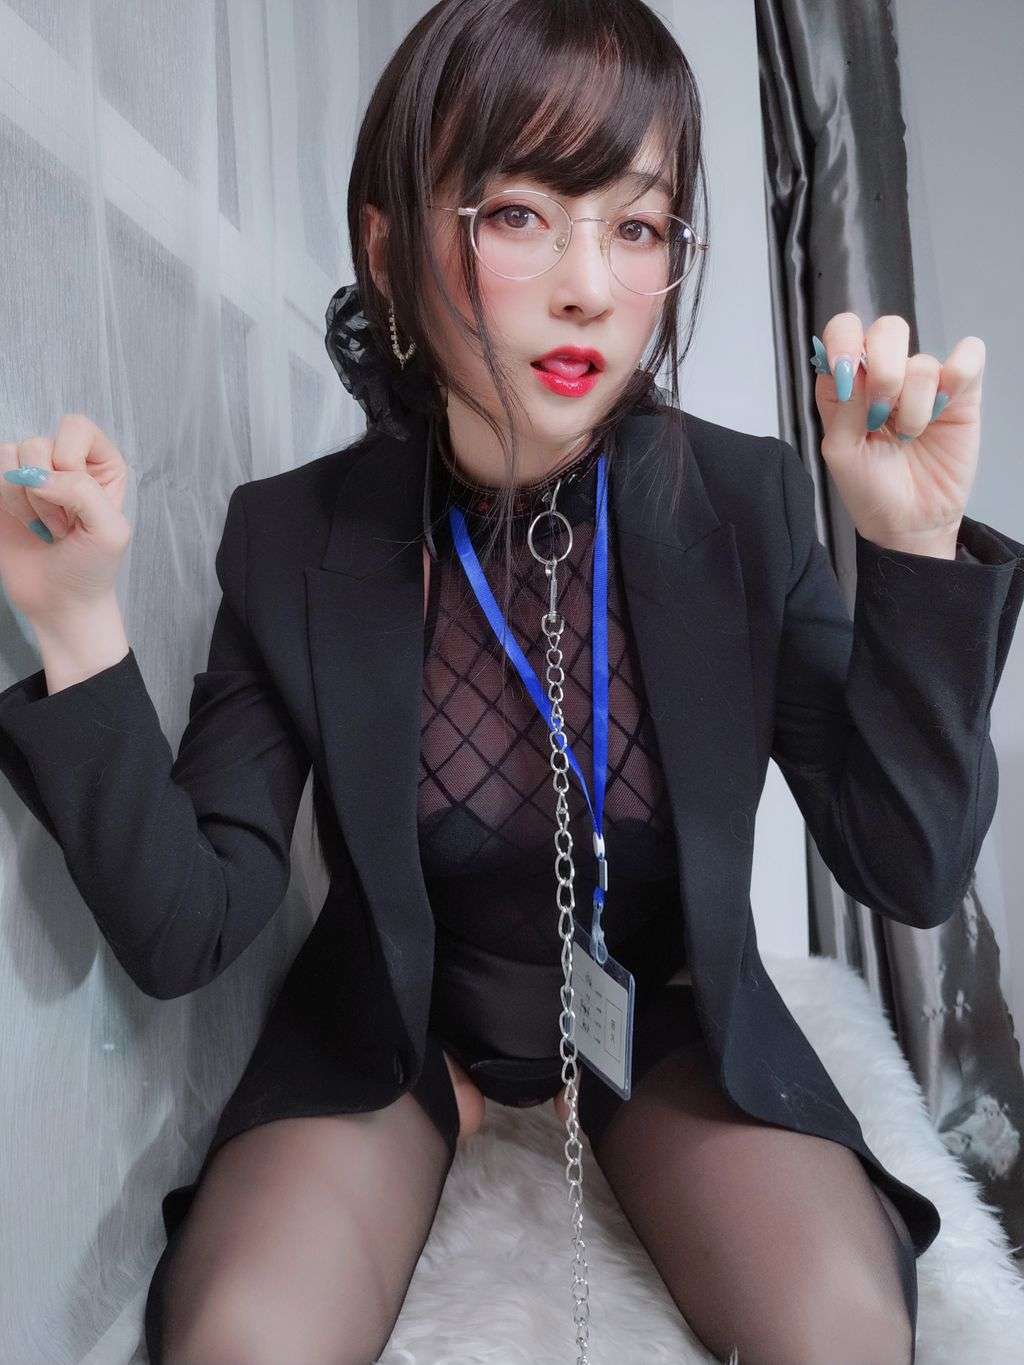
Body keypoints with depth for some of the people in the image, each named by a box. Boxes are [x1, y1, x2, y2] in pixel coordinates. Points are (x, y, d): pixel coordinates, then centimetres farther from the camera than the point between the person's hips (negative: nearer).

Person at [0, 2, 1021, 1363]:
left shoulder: (747, 500, -14)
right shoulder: (293, 537, -14)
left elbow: (912, 871, -15)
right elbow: (186, 933, -15)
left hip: (670, 1012, 1)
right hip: (390, 1026, 0)